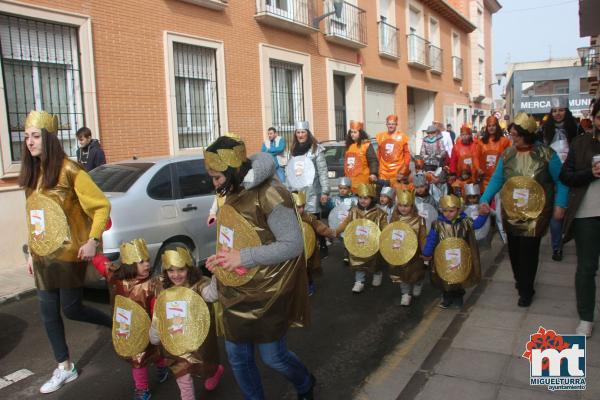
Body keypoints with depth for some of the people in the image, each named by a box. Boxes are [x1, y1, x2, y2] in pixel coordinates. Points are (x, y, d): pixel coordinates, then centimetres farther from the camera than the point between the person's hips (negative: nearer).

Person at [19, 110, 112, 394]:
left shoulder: (69, 171, -13)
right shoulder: (32, 174, 8)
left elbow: (102, 205, -14)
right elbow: (34, 216, 13)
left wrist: (93, 240, -22)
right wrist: (32, 252, 14)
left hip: (69, 254, -7)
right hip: (42, 257, 7)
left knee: (71, 309, 0)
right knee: (48, 312, 10)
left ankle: (117, 325, 27)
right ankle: (65, 368, 26)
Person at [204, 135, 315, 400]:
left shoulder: (269, 195, -22)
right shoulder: (234, 194, 4)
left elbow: (293, 245, -24)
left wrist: (244, 257, -27)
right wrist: (223, 258, 3)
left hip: (266, 293, -7)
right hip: (235, 291, 7)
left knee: (272, 356, 9)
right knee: (237, 357, 14)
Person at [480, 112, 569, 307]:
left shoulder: (546, 154, -7)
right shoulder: (507, 153, 2)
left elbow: (560, 181, 0)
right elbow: (497, 179, 4)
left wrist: (560, 204, -10)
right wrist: (485, 199, -8)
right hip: (511, 211, 4)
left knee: (529, 249, -3)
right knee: (514, 248, 12)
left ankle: (526, 290, 13)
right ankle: (521, 281, 35)